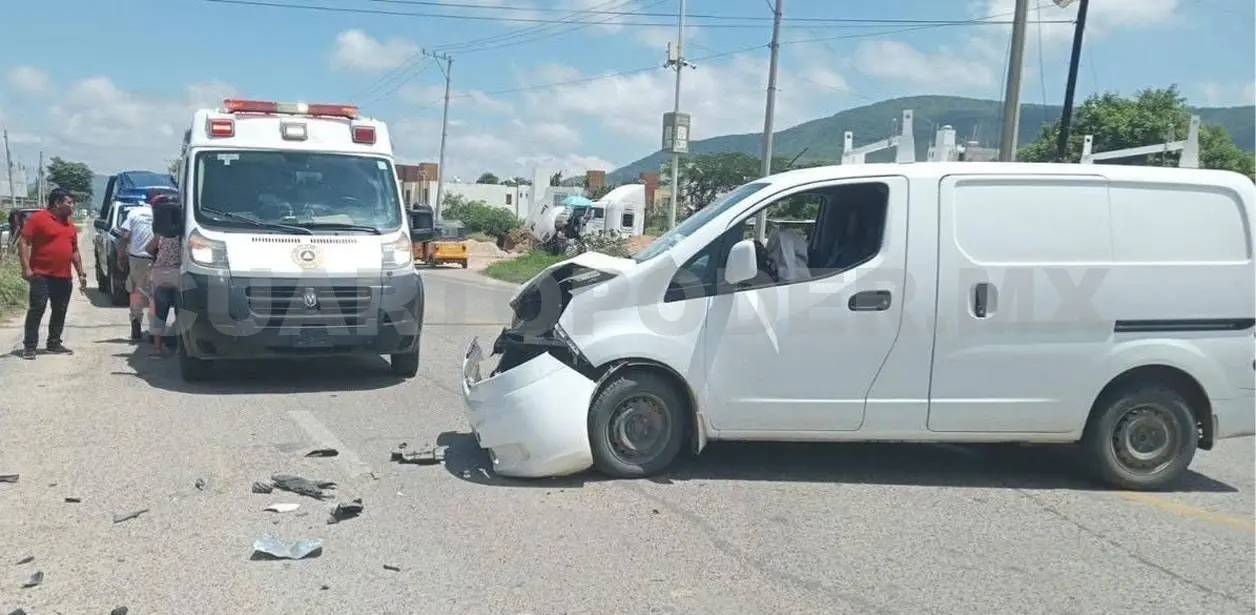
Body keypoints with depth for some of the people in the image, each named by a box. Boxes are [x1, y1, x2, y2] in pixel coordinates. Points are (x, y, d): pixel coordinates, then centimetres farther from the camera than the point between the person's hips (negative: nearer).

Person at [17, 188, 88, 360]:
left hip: (64, 277, 7)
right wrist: (26, 268, -16)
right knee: (37, 309, -6)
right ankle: (29, 346, -2)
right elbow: (23, 243, -8)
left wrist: (81, 273, 16)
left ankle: (54, 344, 18)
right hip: (41, 275, -6)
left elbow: (75, 251, 21)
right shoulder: (38, 218, -6)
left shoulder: (70, 224, 15)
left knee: (60, 311, 9)